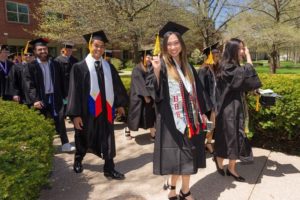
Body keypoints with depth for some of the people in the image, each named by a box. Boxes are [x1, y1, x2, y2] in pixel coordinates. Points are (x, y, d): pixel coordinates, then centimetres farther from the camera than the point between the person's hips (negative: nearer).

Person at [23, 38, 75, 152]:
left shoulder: (54, 64, 9)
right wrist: (34, 100, -20)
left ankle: (65, 144, 5)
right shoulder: (31, 66, -1)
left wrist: (63, 96, 6)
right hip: (40, 99, -2)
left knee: (60, 121, 0)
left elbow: (60, 82, 12)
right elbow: (29, 85, -9)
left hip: (55, 97, 2)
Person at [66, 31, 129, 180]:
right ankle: (78, 160, 47)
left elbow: (117, 86, 10)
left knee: (108, 140, 7)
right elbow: (75, 90, -10)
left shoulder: (108, 67, 4)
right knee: (85, 139, 18)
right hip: (88, 110, -2)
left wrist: (120, 104, 9)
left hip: (106, 109, 3)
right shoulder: (79, 67, -8)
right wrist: (75, 114, -13)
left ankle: (109, 169, 21)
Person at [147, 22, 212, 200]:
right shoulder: (162, 65, -5)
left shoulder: (188, 67, 10)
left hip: (189, 117, 5)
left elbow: (197, 90, 14)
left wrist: (202, 112, 11)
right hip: (171, 118, -5)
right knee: (176, 155, 4)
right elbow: (154, 90, -14)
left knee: (188, 154, 10)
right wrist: (156, 71, -29)